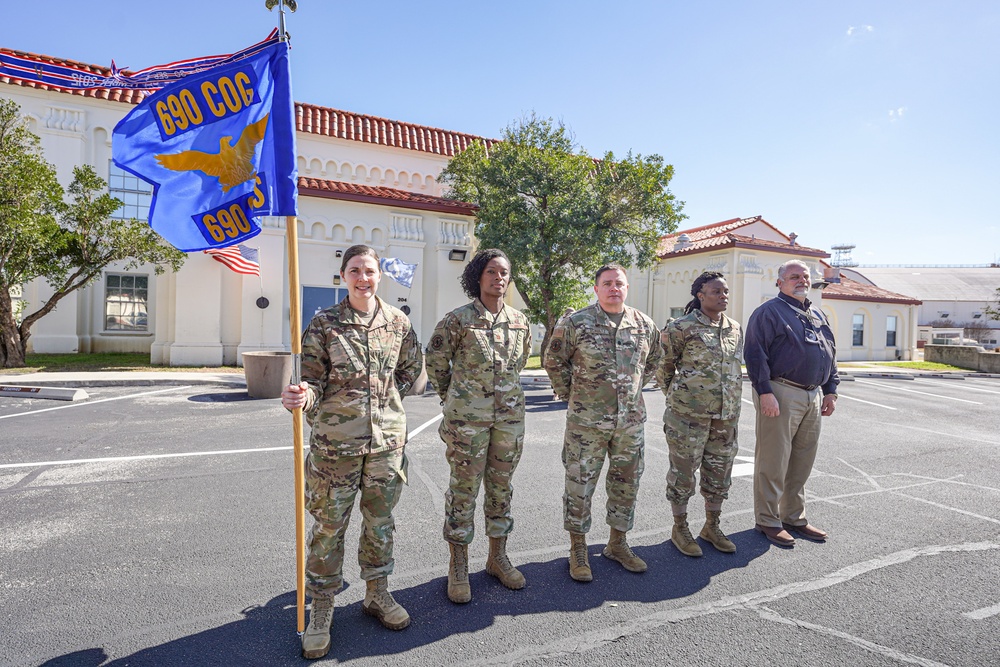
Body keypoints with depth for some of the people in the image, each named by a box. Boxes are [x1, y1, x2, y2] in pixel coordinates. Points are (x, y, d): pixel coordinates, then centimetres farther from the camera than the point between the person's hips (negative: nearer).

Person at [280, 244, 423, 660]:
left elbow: (411, 367, 13)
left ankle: (377, 595, 37)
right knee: (329, 525, 9)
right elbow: (314, 380, -6)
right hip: (335, 440, -2)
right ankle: (321, 612, 29)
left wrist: (386, 400, 6)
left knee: (380, 521, 16)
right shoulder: (324, 324, -5)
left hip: (387, 439, 3)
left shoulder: (397, 322, 1)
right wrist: (303, 396, -27)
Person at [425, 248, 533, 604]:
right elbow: (435, 361, 1)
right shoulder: (457, 319, -8)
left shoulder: (520, 321, 5)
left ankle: (497, 556, 33)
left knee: (501, 487, 15)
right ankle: (458, 567, 22)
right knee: (464, 489, 6)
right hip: (468, 418, -4)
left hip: (510, 415, 4)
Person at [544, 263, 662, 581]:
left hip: (631, 420, 4)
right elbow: (554, 361, 2)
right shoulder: (574, 323, -7)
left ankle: (618, 543, 34)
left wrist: (634, 389, 15)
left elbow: (652, 361, 21)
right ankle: (578, 550, 22)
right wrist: (570, 393, 2)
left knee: (626, 483, 14)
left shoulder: (646, 325, 5)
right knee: (580, 484, 4)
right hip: (586, 421, -4)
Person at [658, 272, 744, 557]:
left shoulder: (735, 328, 9)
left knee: (720, 472, 15)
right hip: (689, 414, -6)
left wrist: (732, 402, 18)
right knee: (683, 471, 5)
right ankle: (680, 528, 22)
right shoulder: (682, 327, -10)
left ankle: (712, 526, 33)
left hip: (726, 415, 6)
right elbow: (663, 365, -2)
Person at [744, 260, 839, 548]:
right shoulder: (769, 311, -4)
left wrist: (830, 390, 16)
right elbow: (755, 354, -13)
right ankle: (768, 521, 10)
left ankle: (795, 518, 27)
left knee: (802, 463, 14)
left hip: (813, 397, 8)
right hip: (782, 395, -8)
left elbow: (831, 354, 24)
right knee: (773, 462, -2)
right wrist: (765, 392, -20)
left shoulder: (818, 315, 21)